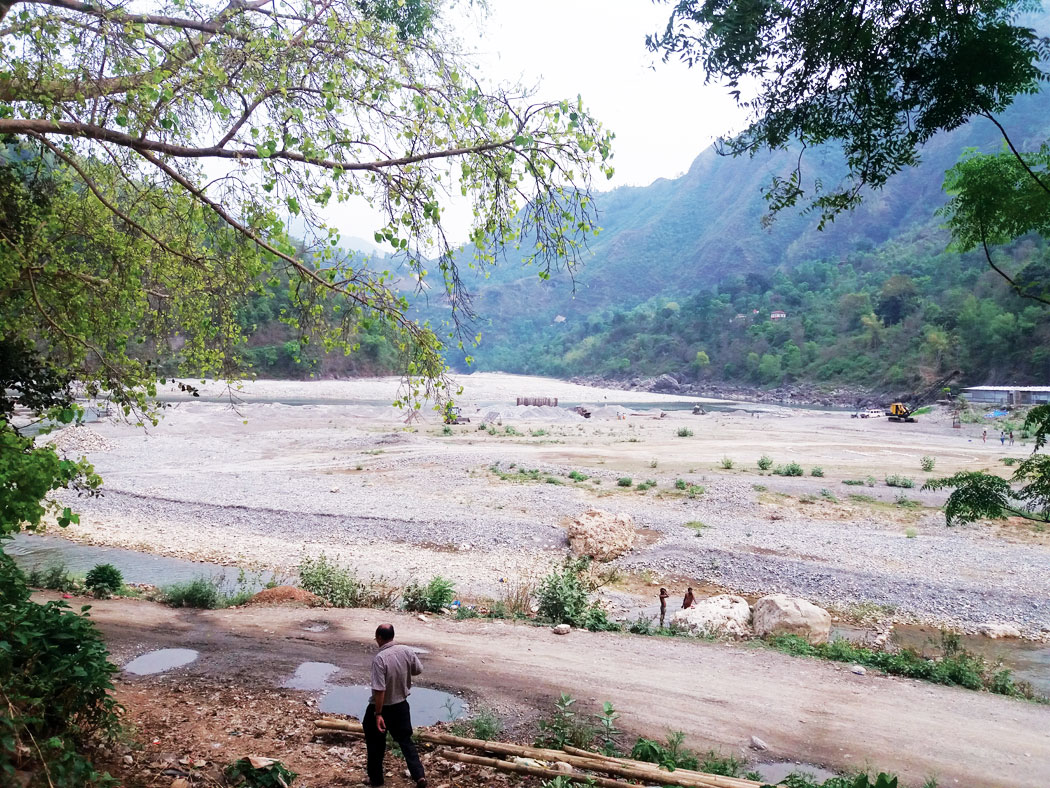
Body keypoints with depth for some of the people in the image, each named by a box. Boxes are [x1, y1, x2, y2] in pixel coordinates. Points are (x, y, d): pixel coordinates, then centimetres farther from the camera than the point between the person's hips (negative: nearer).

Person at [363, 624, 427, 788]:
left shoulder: (379, 658, -26)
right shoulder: (407, 651, -10)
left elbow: (379, 690, -26)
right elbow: (418, 670, 5)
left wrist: (378, 714, -19)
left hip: (382, 708, -5)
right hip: (401, 705, 5)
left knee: (376, 745, 17)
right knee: (406, 740, 17)